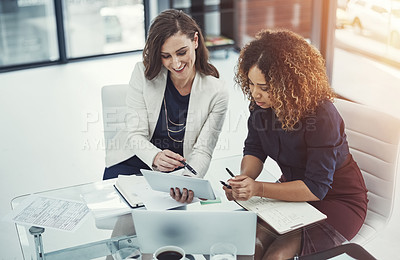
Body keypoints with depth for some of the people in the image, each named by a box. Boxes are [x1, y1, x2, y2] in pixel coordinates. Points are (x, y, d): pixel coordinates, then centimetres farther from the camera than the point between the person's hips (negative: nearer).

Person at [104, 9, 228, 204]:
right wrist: (156, 157, -37)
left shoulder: (216, 93, -13)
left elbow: (202, 151, -12)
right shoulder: (144, 72, -11)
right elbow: (136, 134, -14)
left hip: (177, 172, 0)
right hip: (130, 164, 1)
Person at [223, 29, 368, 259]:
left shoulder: (322, 115, -29)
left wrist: (259, 189, -36)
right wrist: (244, 181, -22)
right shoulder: (261, 102, -10)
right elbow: (254, 150, 0)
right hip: (295, 188, 5)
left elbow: (316, 188, -26)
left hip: (336, 200, -5)